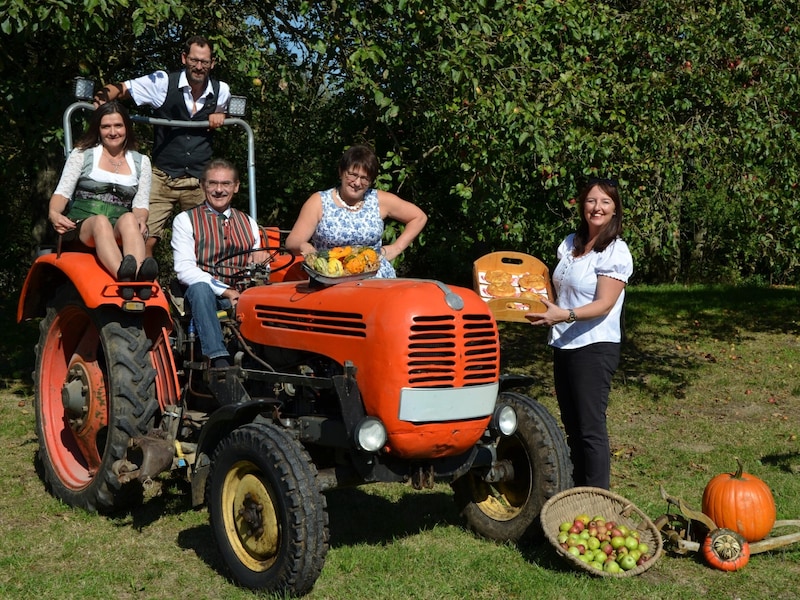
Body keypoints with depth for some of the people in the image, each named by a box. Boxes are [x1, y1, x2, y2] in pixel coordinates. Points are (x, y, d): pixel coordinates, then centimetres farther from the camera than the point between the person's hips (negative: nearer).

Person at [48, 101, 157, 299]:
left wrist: (140, 220, -13)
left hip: (121, 231, 1)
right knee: (101, 222, -38)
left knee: (129, 219, -36)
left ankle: (139, 275, -67)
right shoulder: (82, 154, 16)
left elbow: (141, 204, 12)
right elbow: (63, 191, 7)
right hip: (82, 225, -1)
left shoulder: (141, 162, 20)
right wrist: (54, 213, -16)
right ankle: (123, 276, -70)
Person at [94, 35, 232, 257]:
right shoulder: (162, 82, -4)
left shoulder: (221, 91, 5)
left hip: (200, 182, 2)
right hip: (163, 178, -2)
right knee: (145, 239, -12)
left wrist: (219, 116, 2)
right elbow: (119, 89, 1)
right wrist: (100, 100, -22)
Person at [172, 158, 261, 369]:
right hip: (204, 294, -3)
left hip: (241, 297, 3)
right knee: (200, 288, -38)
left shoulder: (248, 222, 23)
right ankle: (218, 358, -45)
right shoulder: (185, 220, 9)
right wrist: (224, 290, -16)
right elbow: (184, 270, -5)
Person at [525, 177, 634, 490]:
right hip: (563, 345, 7)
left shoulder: (616, 252, -10)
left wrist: (565, 315, -33)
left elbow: (604, 305, -19)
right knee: (572, 426, 14)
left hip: (595, 348, -7)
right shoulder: (570, 243, 11)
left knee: (591, 428, -7)